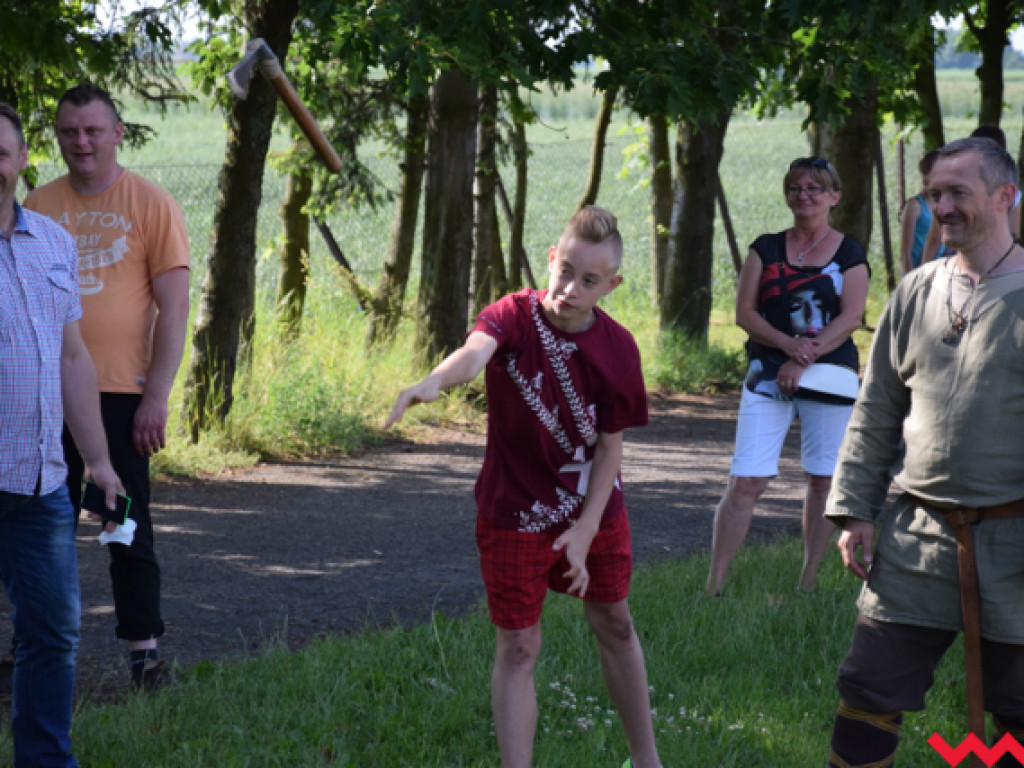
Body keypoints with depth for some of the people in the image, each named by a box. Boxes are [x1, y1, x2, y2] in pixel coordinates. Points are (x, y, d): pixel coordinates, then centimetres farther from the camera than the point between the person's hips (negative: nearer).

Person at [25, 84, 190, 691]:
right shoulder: (39, 207, 8)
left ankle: (144, 648, 9)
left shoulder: (151, 204, -2)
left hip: (122, 392, -3)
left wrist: (157, 396, -11)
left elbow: (173, 306, -5)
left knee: (129, 526, 2)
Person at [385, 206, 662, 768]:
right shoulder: (515, 316, -19)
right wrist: (433, 383, -65)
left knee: (614, 625, 19)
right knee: (519, 646, 0)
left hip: (593, 510, 3)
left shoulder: (617, 347, -12)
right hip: (515, 515, -3)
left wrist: (586, 528, -14)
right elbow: (476, 351, -42)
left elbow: (611, 445, -6)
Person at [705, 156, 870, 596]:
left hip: (828, 377, 0)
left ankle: (808, 583, 16)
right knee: (746, 481, -8)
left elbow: (851, 318, -7)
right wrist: (788, 344, -16)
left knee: (823, 479, 4)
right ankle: (713, 586, -6)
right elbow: (744, 312, 1)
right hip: (768, 377, 0)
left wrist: (804, 360, -17)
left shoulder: (849, 254, 5)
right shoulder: (766, 249, 9)